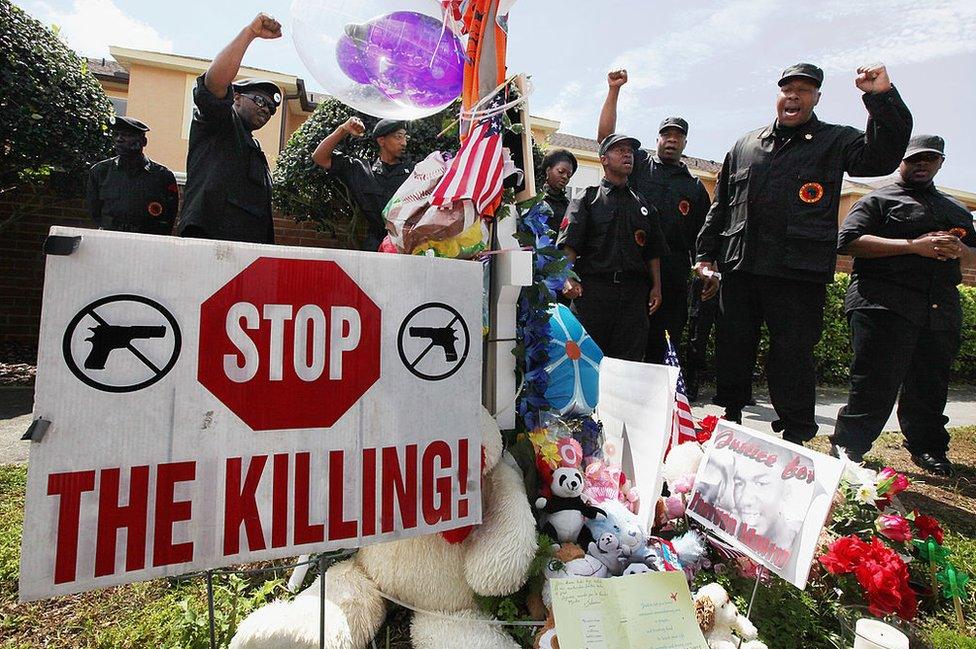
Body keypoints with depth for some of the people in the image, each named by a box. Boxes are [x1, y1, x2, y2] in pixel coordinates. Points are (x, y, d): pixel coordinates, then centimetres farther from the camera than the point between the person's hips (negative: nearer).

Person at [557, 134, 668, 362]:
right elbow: (569, 244, -4)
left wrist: (656, 287, 10)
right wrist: (568, 279, -19)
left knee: (630, 357, 4)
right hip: (593, 289, -4)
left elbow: (653, 251, 20)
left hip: (634, 291, 4)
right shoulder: (588, 199, 8)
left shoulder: (643, 205, 22)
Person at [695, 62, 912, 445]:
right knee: (732, 351, 9)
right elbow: (720, 206, 16)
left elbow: (883, 155, -7)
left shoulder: (835, 141, 11)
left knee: (793, 356, 2)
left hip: (799, 274, -3)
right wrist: (706, 256, 10)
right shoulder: (745, 145, 18)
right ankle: (729, 420, 26)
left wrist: (882, 97, -15)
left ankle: (795, 438, 16)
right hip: (739, 270, 3)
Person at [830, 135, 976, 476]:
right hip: (884, 306, -6)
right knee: (876, 385, -8)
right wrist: (914, 245, -16)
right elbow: (849, 240, -10)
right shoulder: (879, 200, 6)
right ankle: (847, 451, 3)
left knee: (931, 385, 12)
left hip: (942, 311, 7)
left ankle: (928, 449, 31)